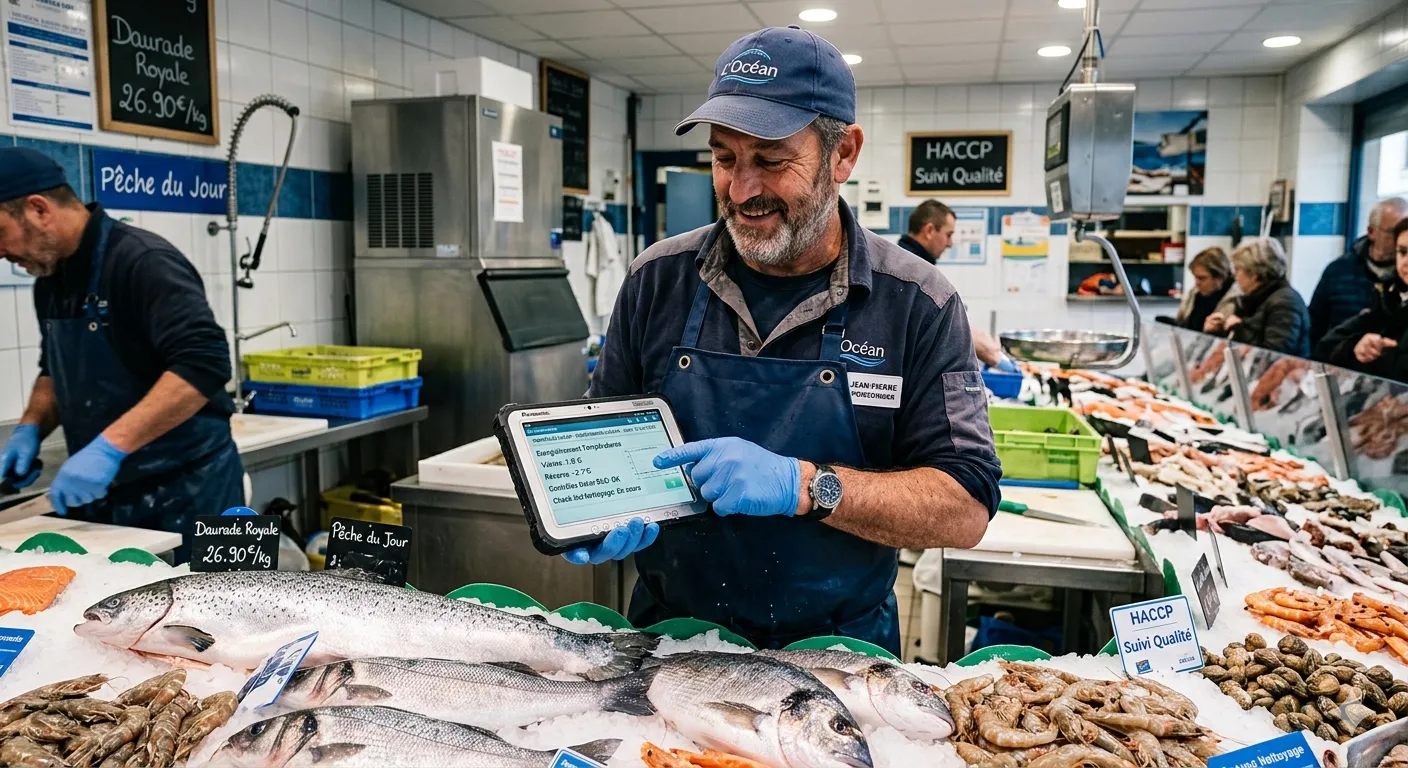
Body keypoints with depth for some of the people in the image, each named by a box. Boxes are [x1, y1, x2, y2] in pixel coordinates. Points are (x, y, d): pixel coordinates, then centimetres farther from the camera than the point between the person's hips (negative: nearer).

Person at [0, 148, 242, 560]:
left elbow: (205, 364, -29)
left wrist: (109, 446, -30)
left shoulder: (143, 262, -18)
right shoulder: (50, 280, 9)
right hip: (104, 494, 8)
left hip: (184, 492, -8)